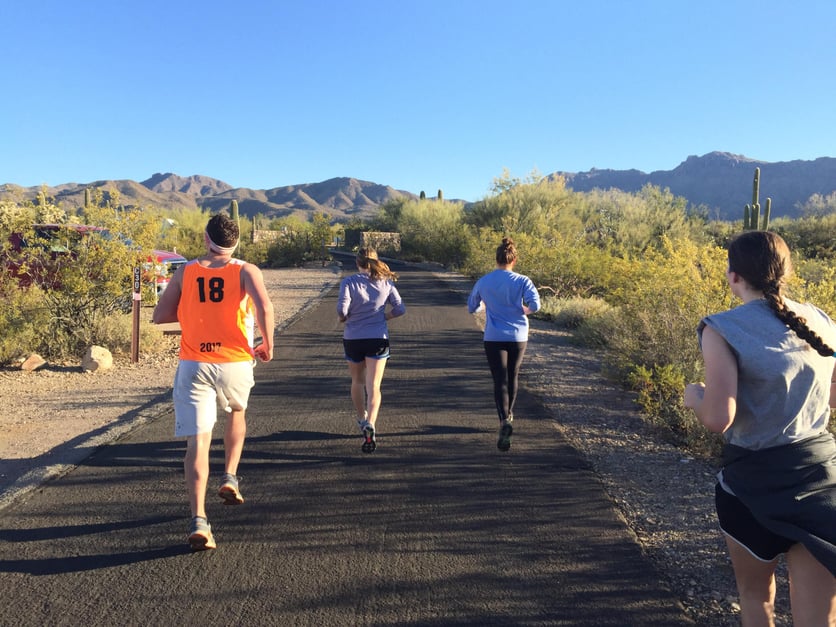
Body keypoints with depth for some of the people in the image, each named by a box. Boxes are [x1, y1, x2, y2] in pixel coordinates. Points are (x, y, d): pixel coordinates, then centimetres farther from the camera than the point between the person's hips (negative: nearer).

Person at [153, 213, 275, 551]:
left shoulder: (185, 272, 5)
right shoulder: (246, 270, -3)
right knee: (236, 412, 31)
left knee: (198, 441, -3)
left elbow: (161, 315, 6)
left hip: (193, 365, 0)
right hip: (235, 363, 0)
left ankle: (199, 520, -14)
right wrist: (267, 346, -7)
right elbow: (264, 308, -20)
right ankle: (230, 477, 24)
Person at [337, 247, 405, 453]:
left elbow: (341, 311, -17)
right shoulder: (386, 282, 1)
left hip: (352, 338, 0)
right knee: (373, 385, -2)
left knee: (358, 381, 21)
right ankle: (370, 424, -22)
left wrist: (342, 318, 4)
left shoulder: (349, 282, -7)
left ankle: (362, 419, 35)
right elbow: (400, 309, 0)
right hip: (378, 339, 0)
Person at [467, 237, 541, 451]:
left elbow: (472, 307, 11)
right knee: (513, 377, 21)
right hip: (518, 337, 1)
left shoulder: (483, 282, 0)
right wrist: (524, 311, 4)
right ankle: (508, 413, 39)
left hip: (494, 338, -1)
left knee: (500, 380, -2)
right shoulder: (522, 281, -5)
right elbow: (535, 304, -17)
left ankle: (504, 420, -22)